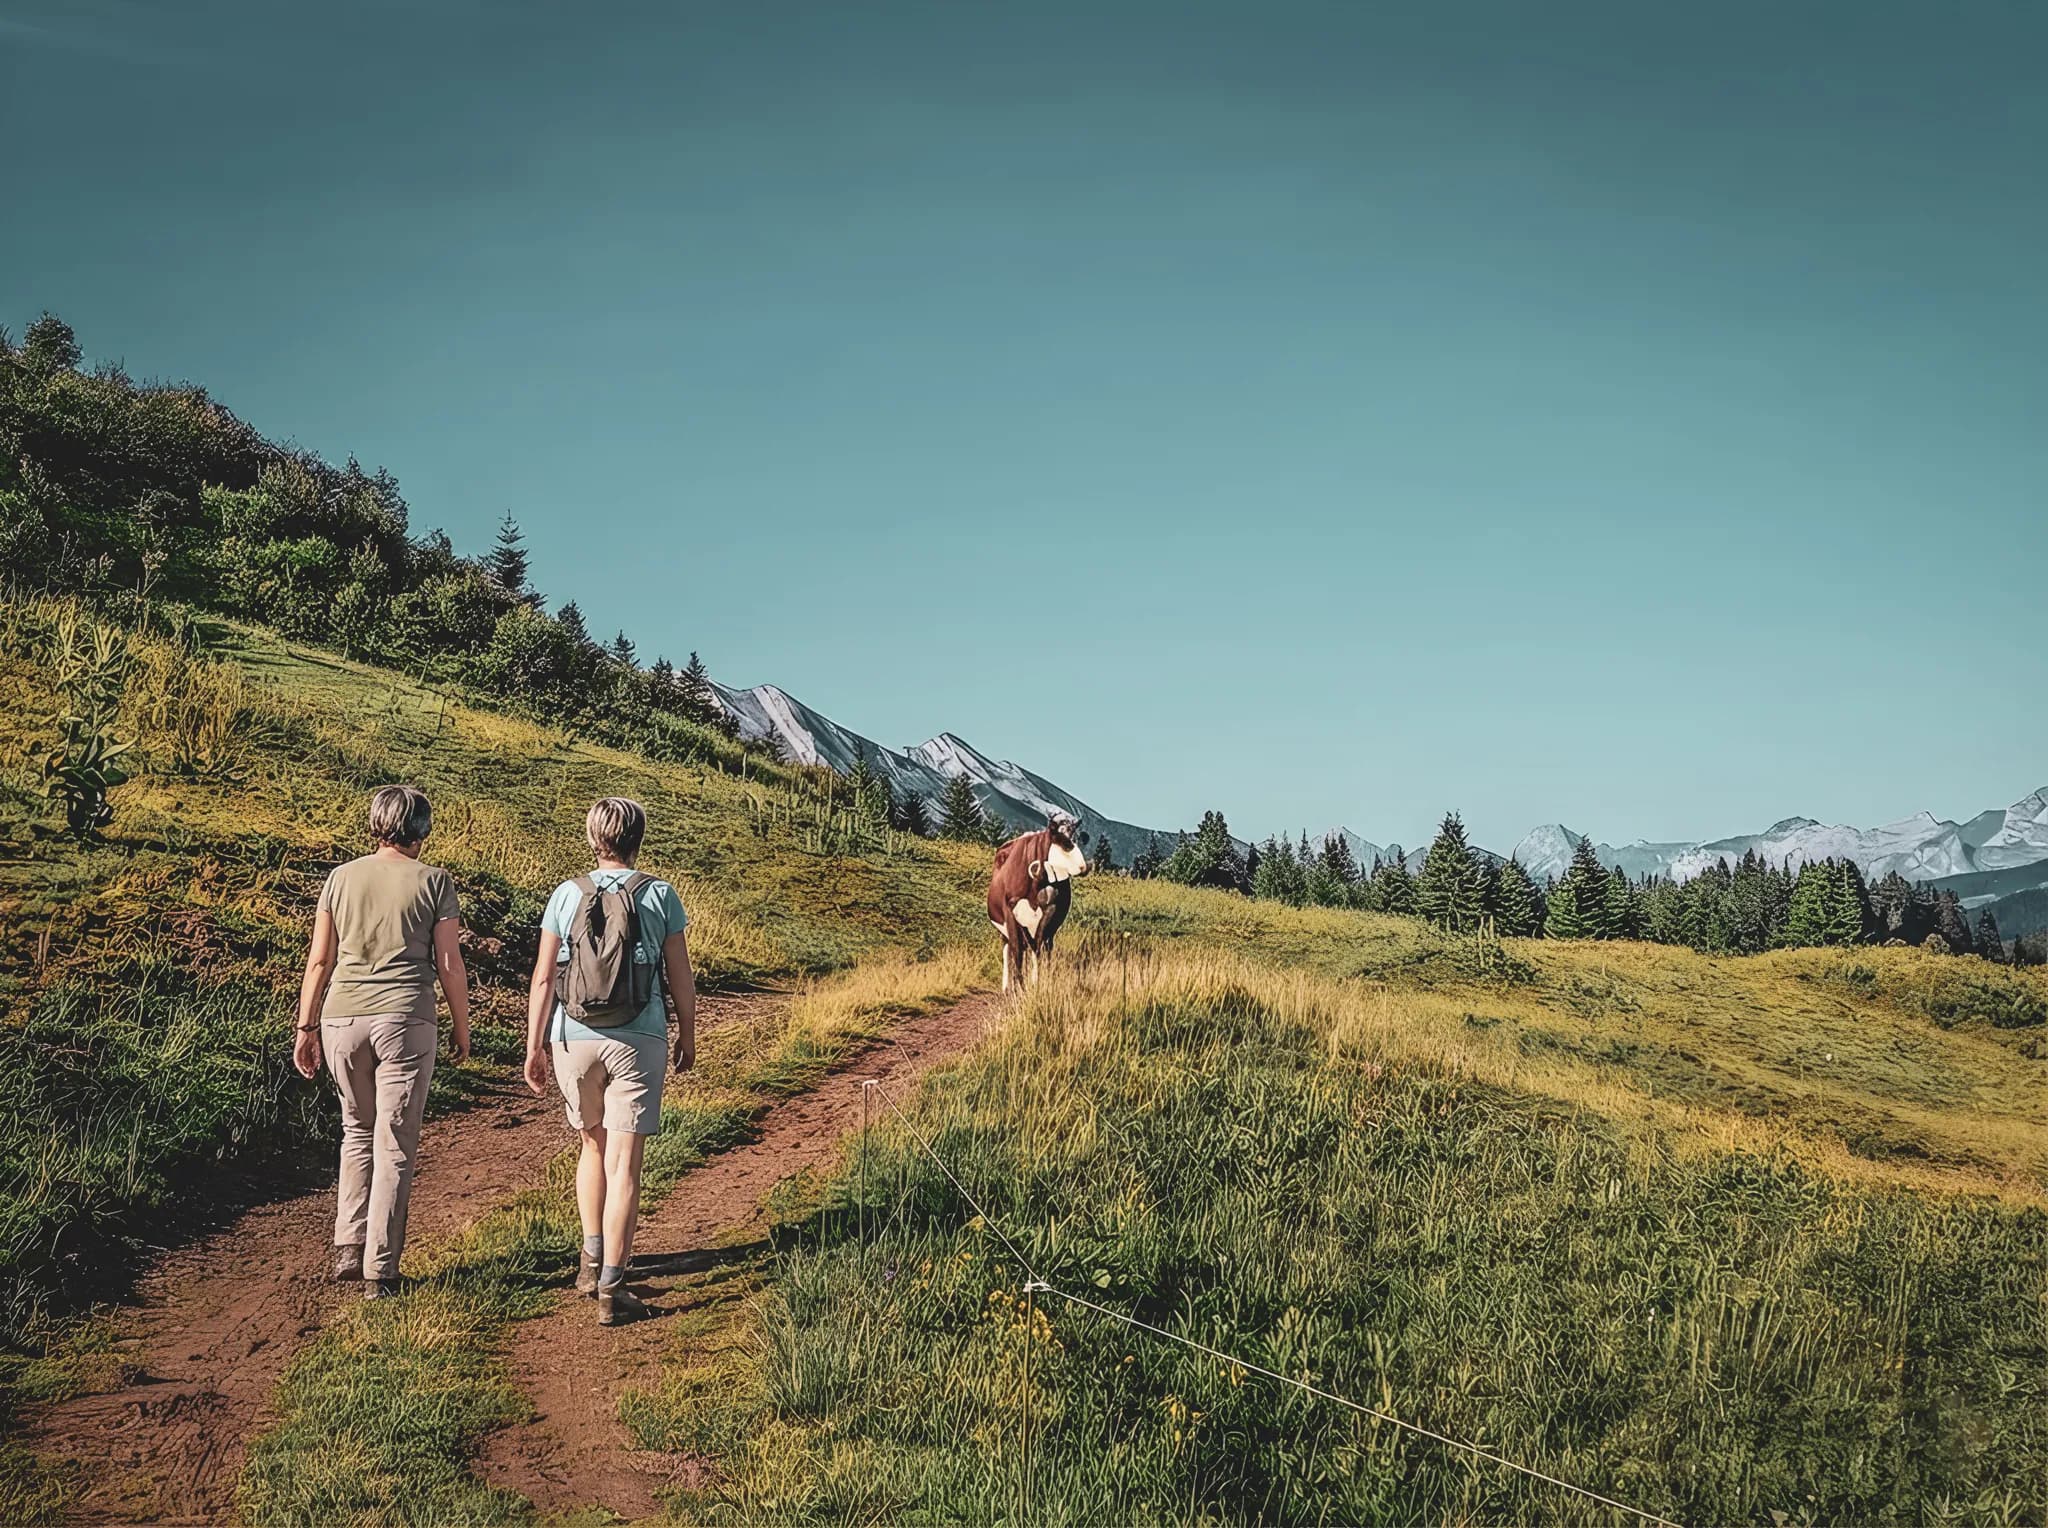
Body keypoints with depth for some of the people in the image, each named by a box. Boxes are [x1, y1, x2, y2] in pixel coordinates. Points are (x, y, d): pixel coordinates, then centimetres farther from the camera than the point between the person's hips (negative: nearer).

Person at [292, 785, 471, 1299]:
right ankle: (379, 1271, 4)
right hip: (405, 1021, -3)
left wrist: (306, 1029, 14)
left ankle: (348, 1250, 18)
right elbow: (449, 965, -1)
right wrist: (461, 1027, 11)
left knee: (358, 1133, 21)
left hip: (342, 1019, 3)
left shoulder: (341, 878, 8)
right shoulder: (434, 881, 0)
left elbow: (318, 961, 7)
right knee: (394, 1146, 3)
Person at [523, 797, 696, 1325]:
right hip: (639, 1042, -2)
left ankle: (592, 1258, 28)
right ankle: (611, 1288, -4)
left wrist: (534, 1045, 7)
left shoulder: (567, 895, 0)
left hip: (575, 1039, 2)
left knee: (592, 1145, 23)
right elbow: (680, 977, 1)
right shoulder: (659, 896, -3)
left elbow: (543, 978, 0)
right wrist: (688, 1035, 15)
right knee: (623, 1163, -2)